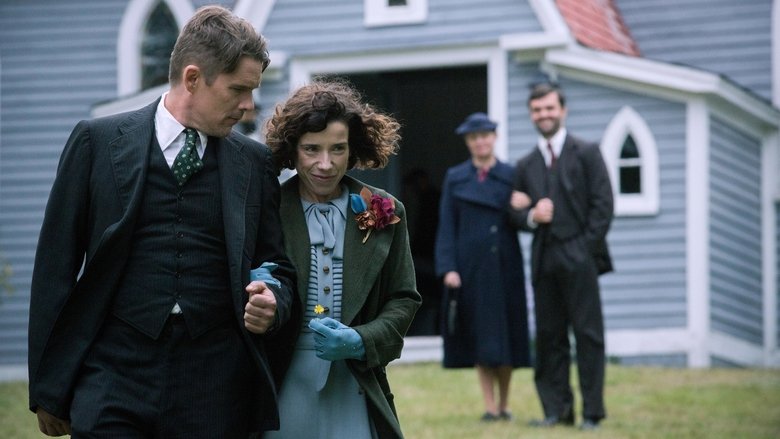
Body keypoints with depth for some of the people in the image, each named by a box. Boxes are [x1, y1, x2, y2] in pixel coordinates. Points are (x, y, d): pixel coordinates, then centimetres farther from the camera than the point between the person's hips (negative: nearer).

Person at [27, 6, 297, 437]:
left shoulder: (254, 162, 12)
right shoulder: (97, 142, 4)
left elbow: (278, 269, 20)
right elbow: (56, 269, 4)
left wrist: (272, 304, -5)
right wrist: (48, 391, 1)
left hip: (215, 397, 2)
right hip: (115, 379, -2)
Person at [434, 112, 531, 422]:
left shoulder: (512, 176, 6)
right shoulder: (455, 178, 6)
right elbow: (447, 227, 2)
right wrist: (448, 268, -8)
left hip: (505, 266, 0)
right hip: (471, 266, 0)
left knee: (506, 333, 4)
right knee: (479, 335, 0)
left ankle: (504, 404, 15)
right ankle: (490, 406, 4)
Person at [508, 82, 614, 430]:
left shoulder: (586, 153, 4)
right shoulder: (526, 165, 16)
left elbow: (603, 205, -2)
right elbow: (516, 212, 16)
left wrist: (587, 248, -10)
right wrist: (530, 216, -7)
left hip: (578, 258, -4)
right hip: (544, 259, 4)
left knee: (588, 334, -4)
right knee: (549, 335, 4)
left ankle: (592, 412, -4)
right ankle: (556, 409, 8)